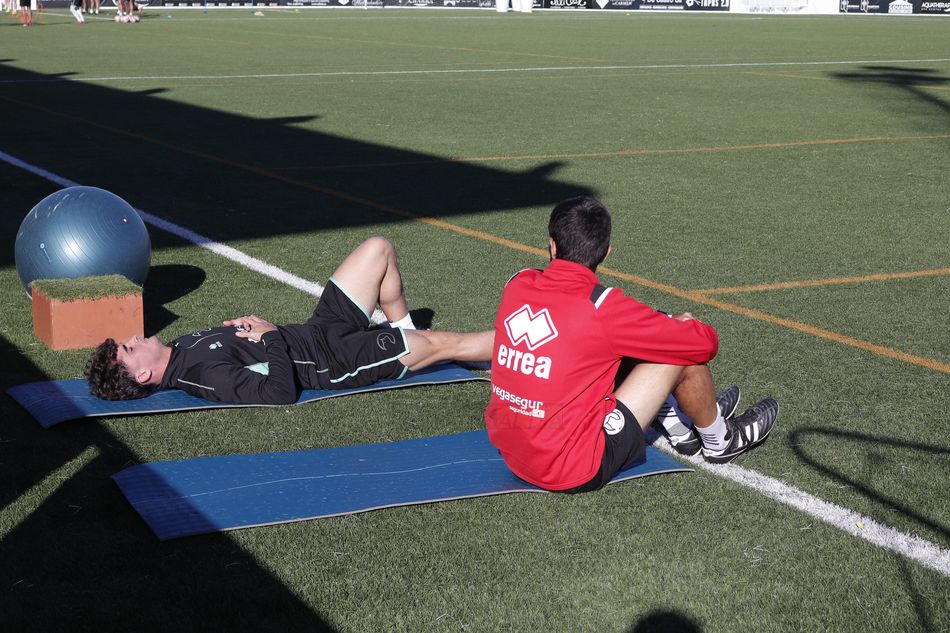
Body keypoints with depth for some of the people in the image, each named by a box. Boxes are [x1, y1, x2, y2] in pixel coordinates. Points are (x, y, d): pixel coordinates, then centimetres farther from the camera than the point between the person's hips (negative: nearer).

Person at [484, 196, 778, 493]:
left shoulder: (517, 286, -2)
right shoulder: (603, 308, -19)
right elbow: (705, 343, -10)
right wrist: (677, 324, 15)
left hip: (509, 453, 7)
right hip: (572, 473, -7)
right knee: (685, 352, 0)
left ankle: (680, 424, 39)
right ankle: (719, 442, 27)